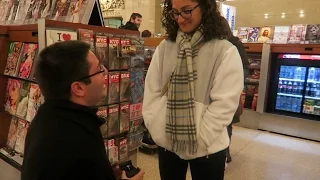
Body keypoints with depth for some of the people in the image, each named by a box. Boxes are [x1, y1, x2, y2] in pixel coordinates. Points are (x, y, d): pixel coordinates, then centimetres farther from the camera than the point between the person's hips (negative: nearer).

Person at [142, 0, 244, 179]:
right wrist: (157, 129, -6)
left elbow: (224, 103, -13)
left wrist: (198, 140, -15)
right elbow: (152, 91, 2)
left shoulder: (226, 51, -9)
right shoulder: (164, 47, 2)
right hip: (167, 144, 3)